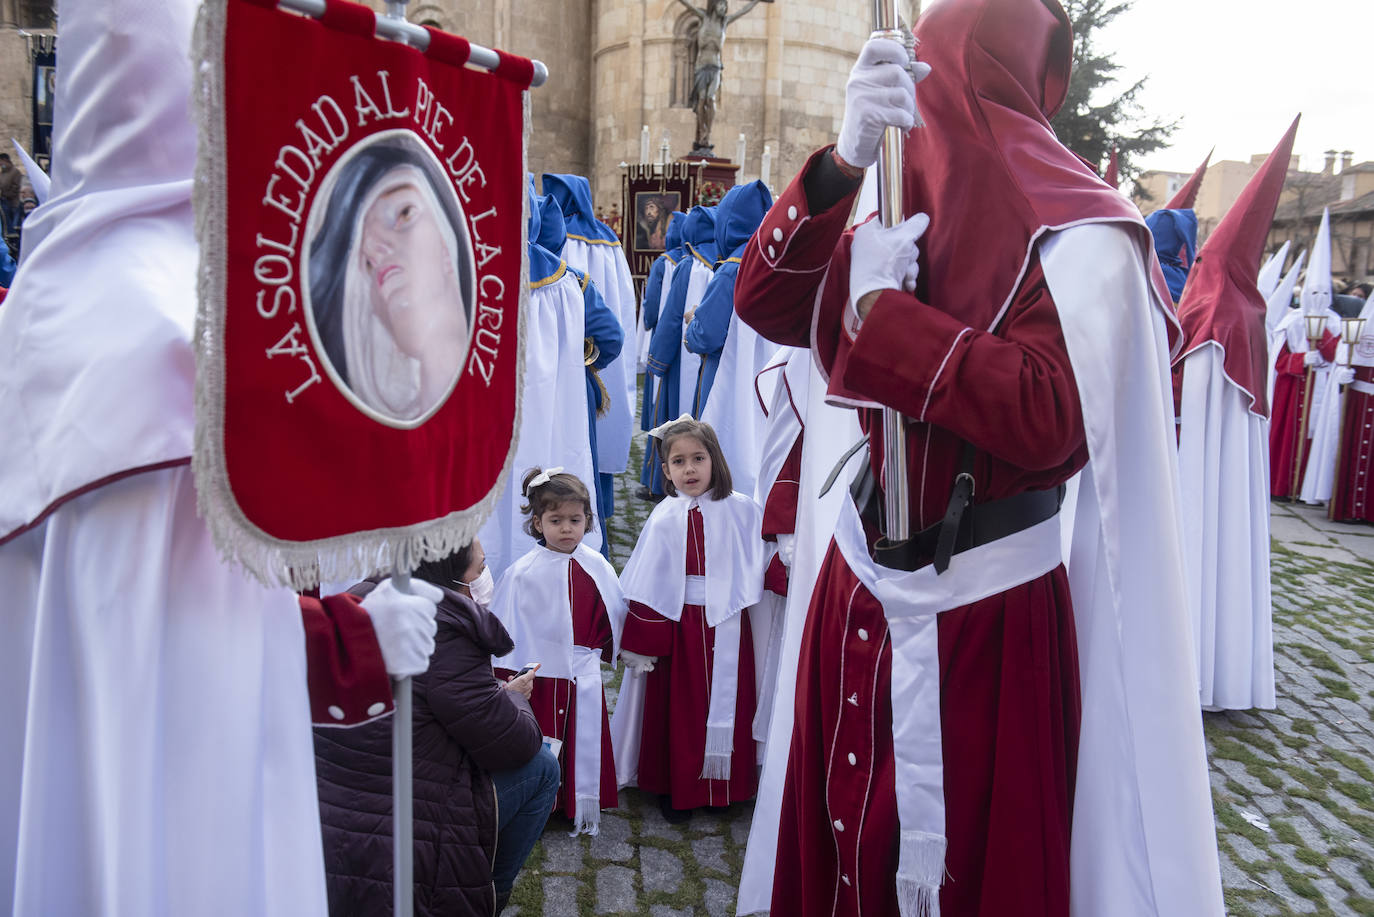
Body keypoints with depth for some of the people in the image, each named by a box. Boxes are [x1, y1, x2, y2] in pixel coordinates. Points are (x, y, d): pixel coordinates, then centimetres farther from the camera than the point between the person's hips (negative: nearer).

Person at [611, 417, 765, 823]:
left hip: (726, 629, 1)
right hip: (678, 628, 0)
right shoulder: (665, 519, -5)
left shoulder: (741, 511, -4)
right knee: (677, 708, 10)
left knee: (725, 705, 11)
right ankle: (675, 788, 27)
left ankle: (721, 785, 31)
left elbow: (759, 571, 2)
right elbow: (648, 587, -3)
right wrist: (642, 643, -3)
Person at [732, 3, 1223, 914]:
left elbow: (1047, 416, -26)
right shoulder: (898, 215, 5)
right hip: (860, 595, 5)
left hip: (988, 618, -5)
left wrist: (882, 310, -19)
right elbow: (761, 305, -6)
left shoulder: (1079, 235, -11)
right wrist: (843, 163, -18)